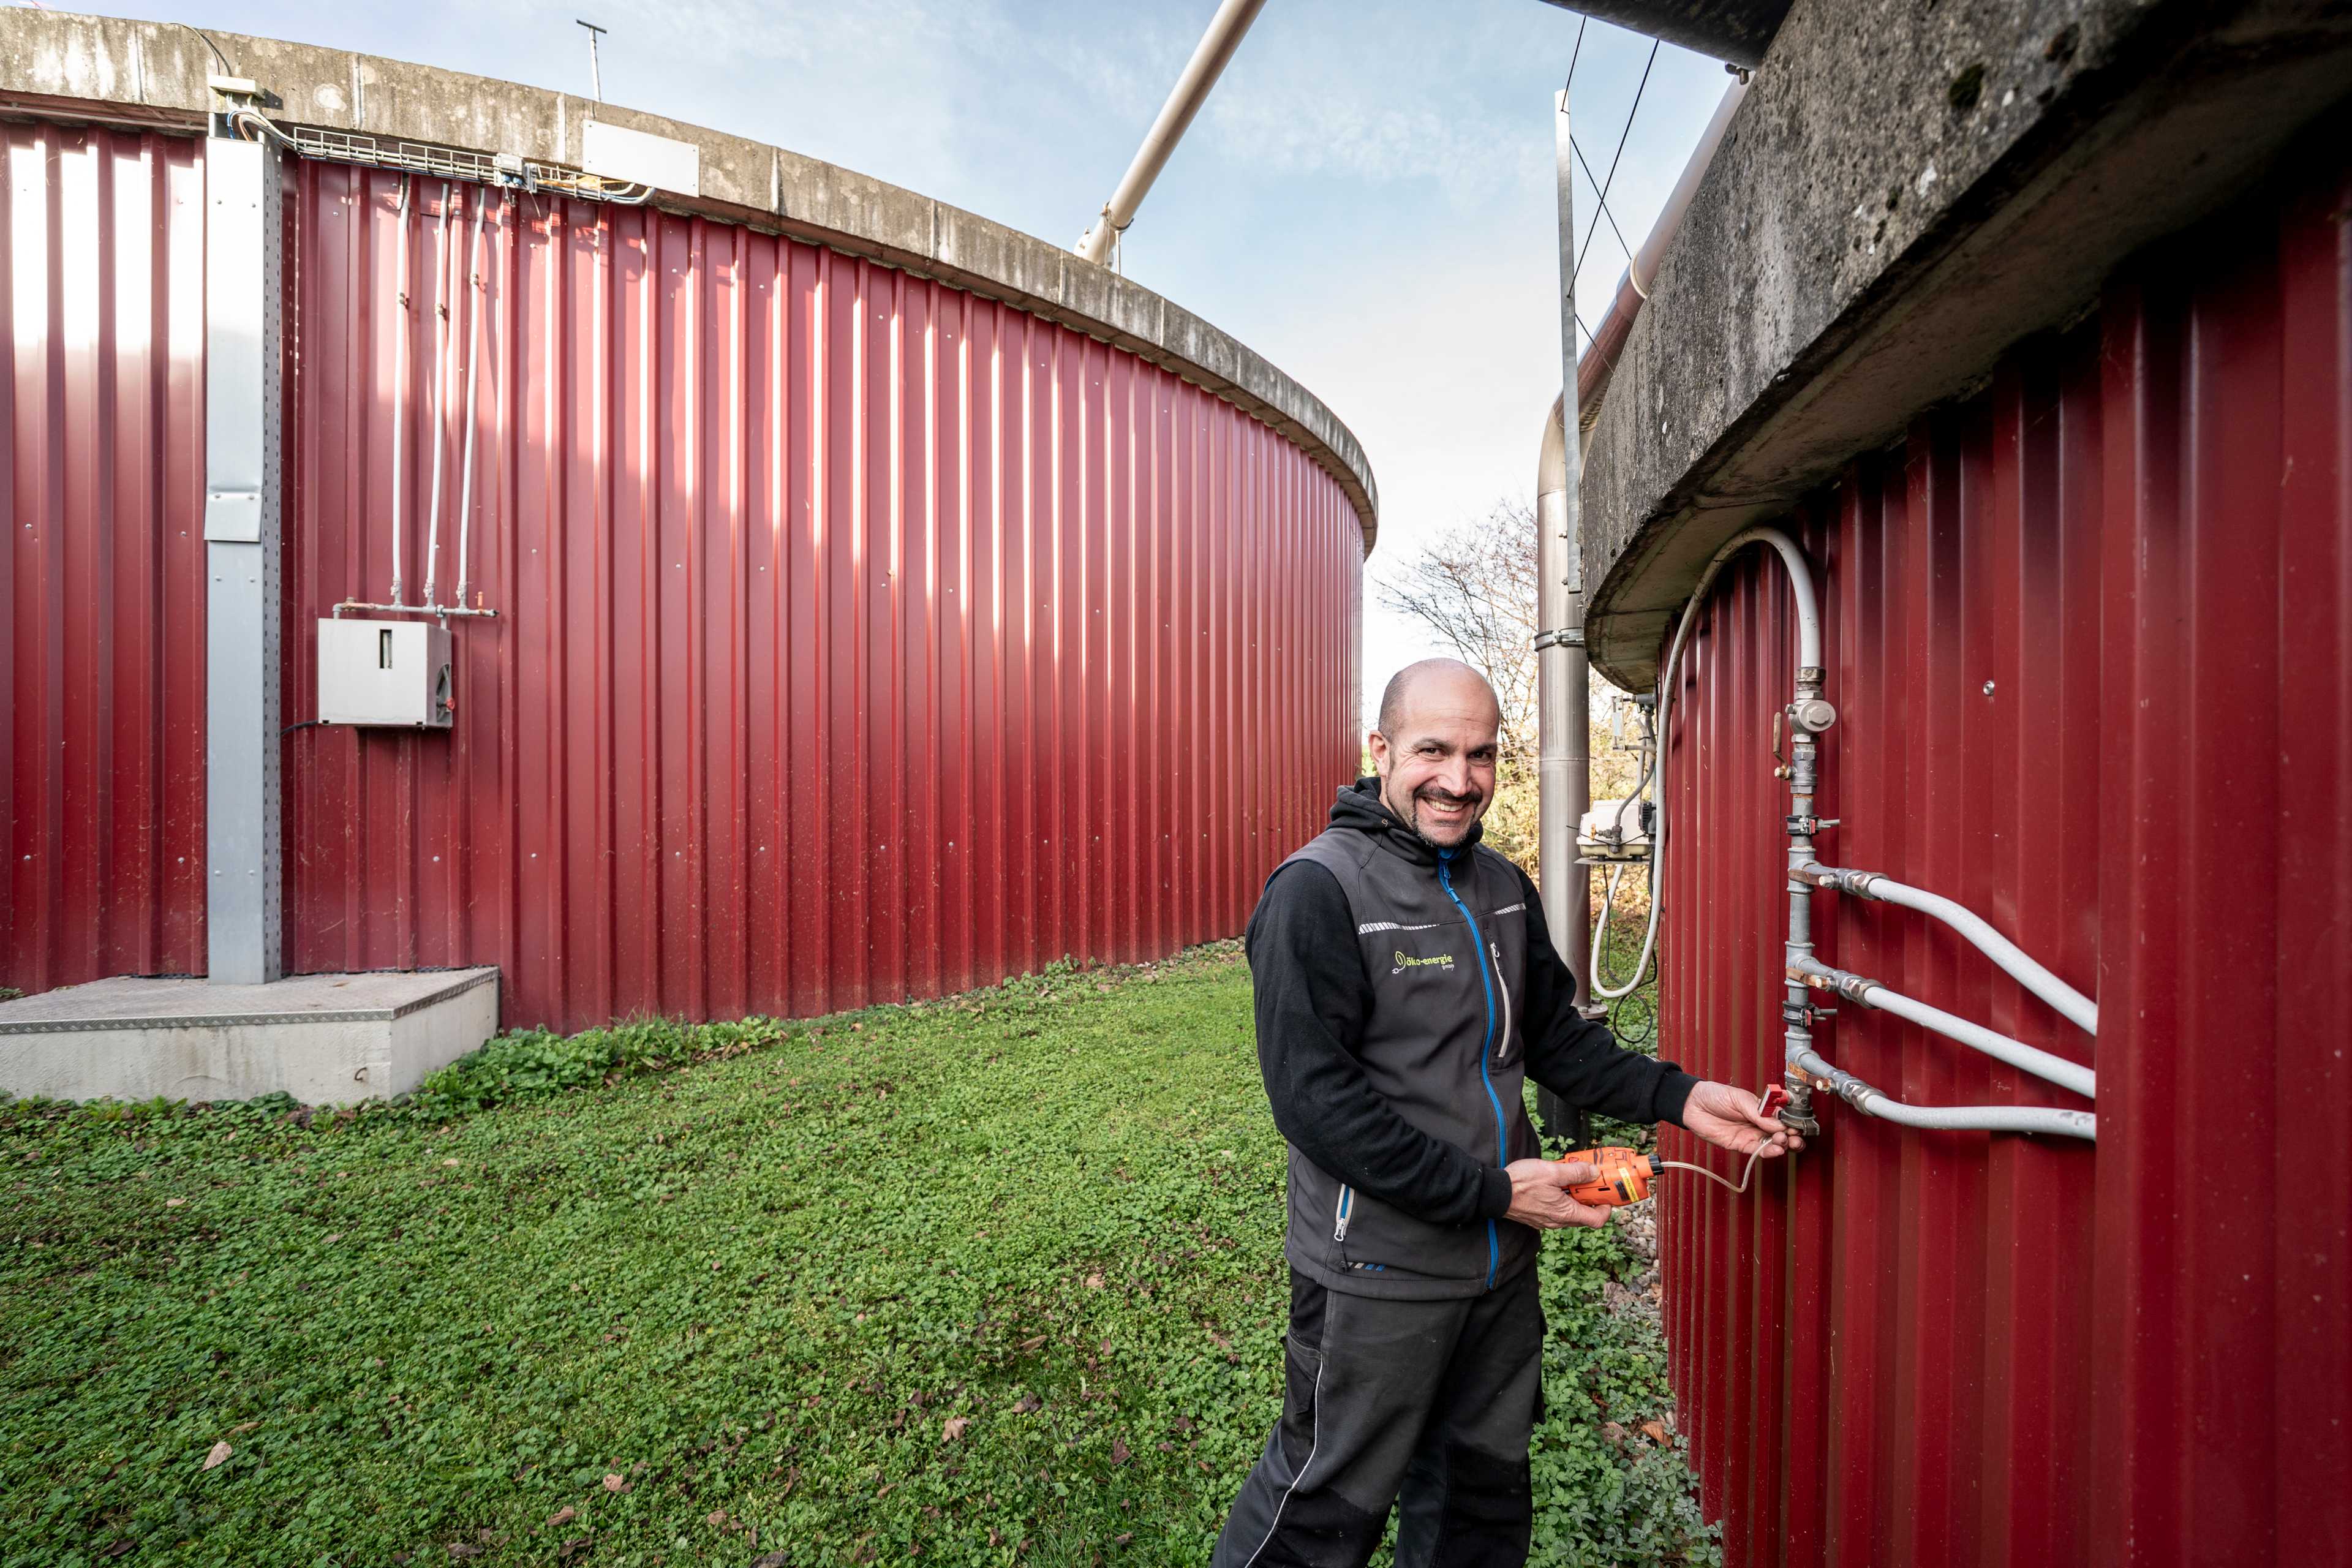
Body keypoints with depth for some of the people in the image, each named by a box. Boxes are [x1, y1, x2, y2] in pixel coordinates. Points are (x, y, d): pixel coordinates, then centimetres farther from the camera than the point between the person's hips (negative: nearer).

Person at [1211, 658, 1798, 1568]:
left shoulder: (1504, 889, 4)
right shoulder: (1318, 892, -21)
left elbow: (1556, 1035, 12)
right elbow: (1314, 1100, -23)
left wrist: (1678, 1098, -3)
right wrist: (1493, 1190, -21)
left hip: (1503, 1260, 7)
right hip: (1379, 1273, -7)